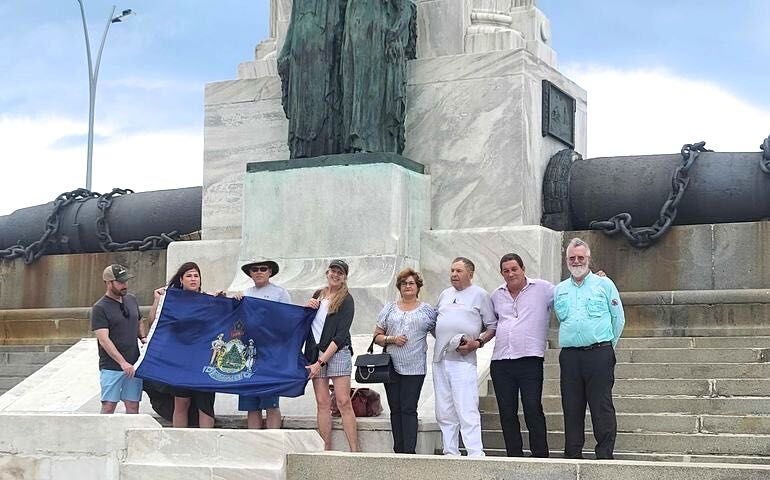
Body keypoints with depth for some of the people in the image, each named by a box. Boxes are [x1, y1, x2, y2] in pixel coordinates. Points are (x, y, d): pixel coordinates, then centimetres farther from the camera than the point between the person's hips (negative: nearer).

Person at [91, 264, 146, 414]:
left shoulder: (131, 300, 12)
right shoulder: (100, 308, -8)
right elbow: (104, 340, -16)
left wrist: (143, 337, 7)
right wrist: (122, 362, -23)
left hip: (133, 365, 6)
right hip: (111, 367, -6)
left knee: (133, 406, 5)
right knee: (108, 406, -6)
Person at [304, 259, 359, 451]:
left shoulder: (346, 300, -2)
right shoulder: (318, 294, 15)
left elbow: (340, 335, -10)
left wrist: (320, 362, -15)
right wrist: (306, 307, 2)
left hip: (337, 352, -4)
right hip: (316, 352, 5)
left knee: (343, 402, -10)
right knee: (322, 402, 1)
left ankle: (354, 450, -10)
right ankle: (326, 450, 2)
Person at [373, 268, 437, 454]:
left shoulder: (427, 310, 8)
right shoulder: (389, 309, 13)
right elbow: (377, 337, 12)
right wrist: (391, 339, -6)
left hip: (414, 368, -3)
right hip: (391, 366, 3)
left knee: (409, 409, -8)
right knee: (395, 409, 4)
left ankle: (409, 451, -9)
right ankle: (398, 451, 9)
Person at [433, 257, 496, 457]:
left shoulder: (480, 295, 3)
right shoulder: (445, 294, 19)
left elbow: (492, 326, 2)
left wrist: (478, 342, -12)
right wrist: (439, 340, 10)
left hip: (463, 359, -6)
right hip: (440, 358, 6)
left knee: (467, 410, -14)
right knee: (444, 412, 8)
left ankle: (475, 454, -15)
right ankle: (450, 453, 14)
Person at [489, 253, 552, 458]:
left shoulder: (543, 289, 4)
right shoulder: (496, 295, 17)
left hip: (530, 359, -5)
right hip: (500, 361, 5)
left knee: (533, 410, -8)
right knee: (507, 413, 6)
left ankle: (540, 456, -1)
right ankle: (514, 456, 13)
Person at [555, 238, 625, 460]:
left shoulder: (604, 284, 6)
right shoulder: (560, 290, 16)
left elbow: (618, 318, 8)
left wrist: (607, 346, 8)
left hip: (599, 353, -4)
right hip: (569, 356, 4)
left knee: (602, 407, -5)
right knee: (571, 407, 5)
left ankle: (605, 454, -2)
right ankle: (573, 454, 11)